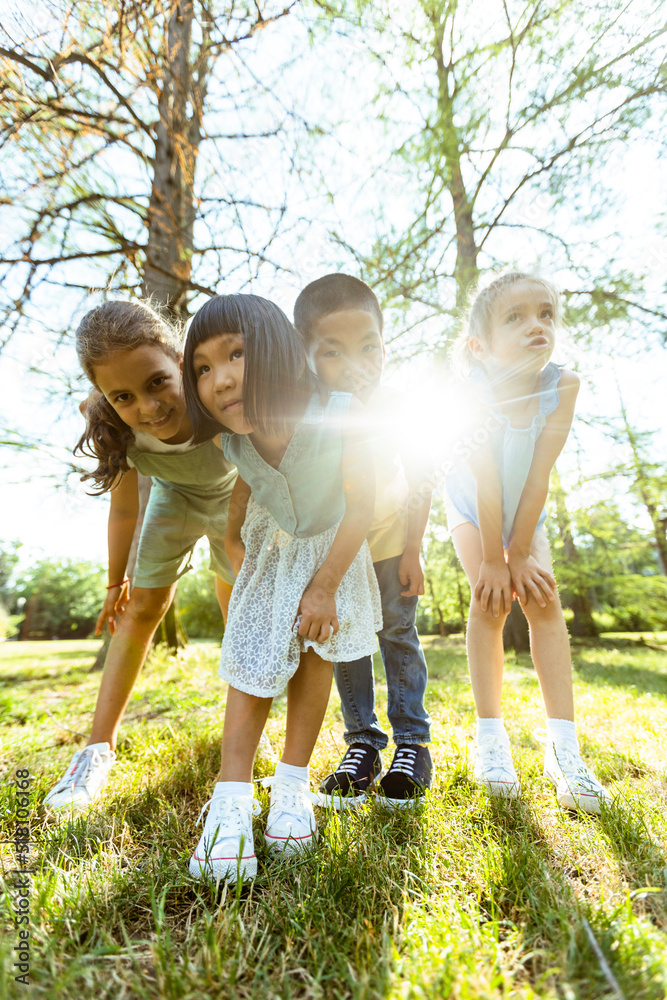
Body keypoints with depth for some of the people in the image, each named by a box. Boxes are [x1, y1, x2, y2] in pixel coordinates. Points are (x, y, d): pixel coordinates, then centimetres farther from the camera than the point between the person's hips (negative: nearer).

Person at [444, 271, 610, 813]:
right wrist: (492, 561, -24)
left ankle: (563, 746, -3)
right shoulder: (481, 392, -29)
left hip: (526, 510, 2)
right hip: (471, 505, -2)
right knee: (490, 598, -16)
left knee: (543, 597, -11)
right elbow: (487, 484, -29)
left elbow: (539, 474, -24)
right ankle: (491, 737, -4)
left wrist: (519, 552, -21)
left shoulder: (564, 385, -23)